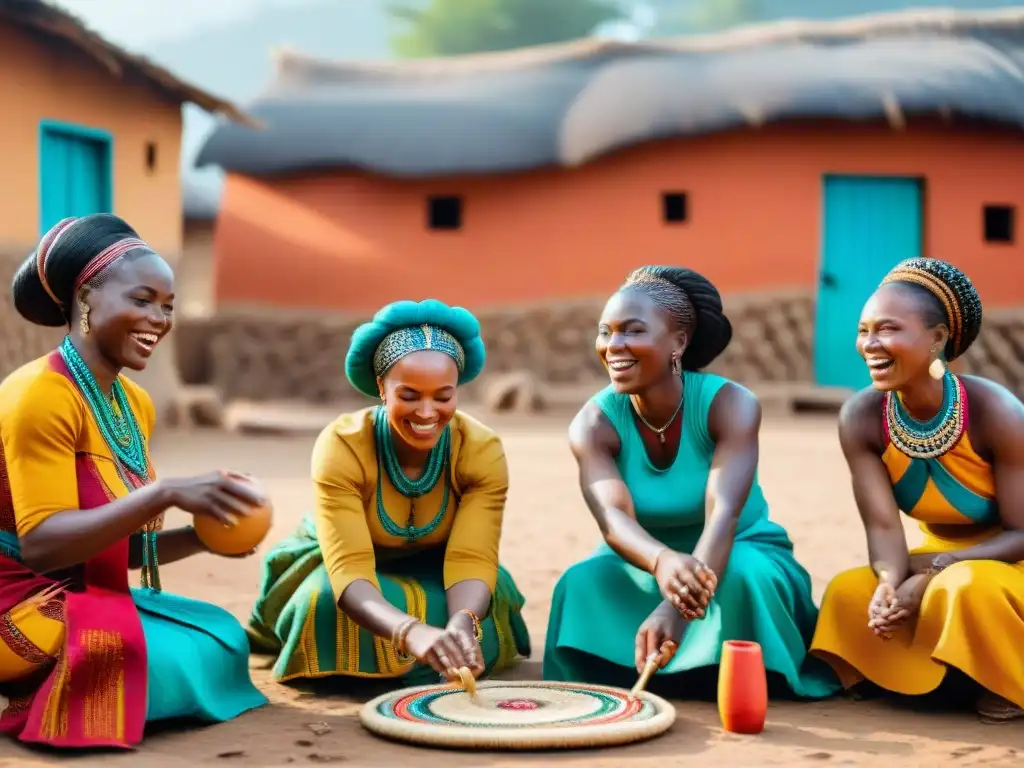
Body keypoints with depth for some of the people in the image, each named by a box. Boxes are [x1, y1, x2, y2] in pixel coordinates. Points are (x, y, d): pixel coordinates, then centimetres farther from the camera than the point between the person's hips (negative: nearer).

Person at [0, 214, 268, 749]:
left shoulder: (134, 403, 9)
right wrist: (166, 494, -34)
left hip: (93, 597, 9)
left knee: (225, 636, 2)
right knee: (194, 663, -21)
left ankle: (57, 687, 3)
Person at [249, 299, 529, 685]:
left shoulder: (483, 451, -25)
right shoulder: (341, 447, -33)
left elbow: (471, 560, -31)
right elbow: (349, 571, -42)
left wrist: (461, 625, -55)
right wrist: (411, 632, -63)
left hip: (433, 572, 2)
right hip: (341, 569, -1)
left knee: (476, 627, -29)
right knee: (328, 605, -35)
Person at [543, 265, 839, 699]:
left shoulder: (730, 405, -23)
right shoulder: (593, 424, -17)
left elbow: (723, 515, -38)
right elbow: (614, 519, -35)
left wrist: (677, 608, -57)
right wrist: (664, 563, -62)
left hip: (744, 556, -1)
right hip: (647, 565, 2)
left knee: (738, 575, -36)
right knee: (584, 582, -29)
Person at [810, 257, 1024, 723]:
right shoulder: (860, 419, -16)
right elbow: (883, 525, -19)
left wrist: (933, 572, -33)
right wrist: (890, 580, -41)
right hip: (939, 560, 5)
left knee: (965, 588, -35)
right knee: (849, 593, -19)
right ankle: (950, 675, 2)